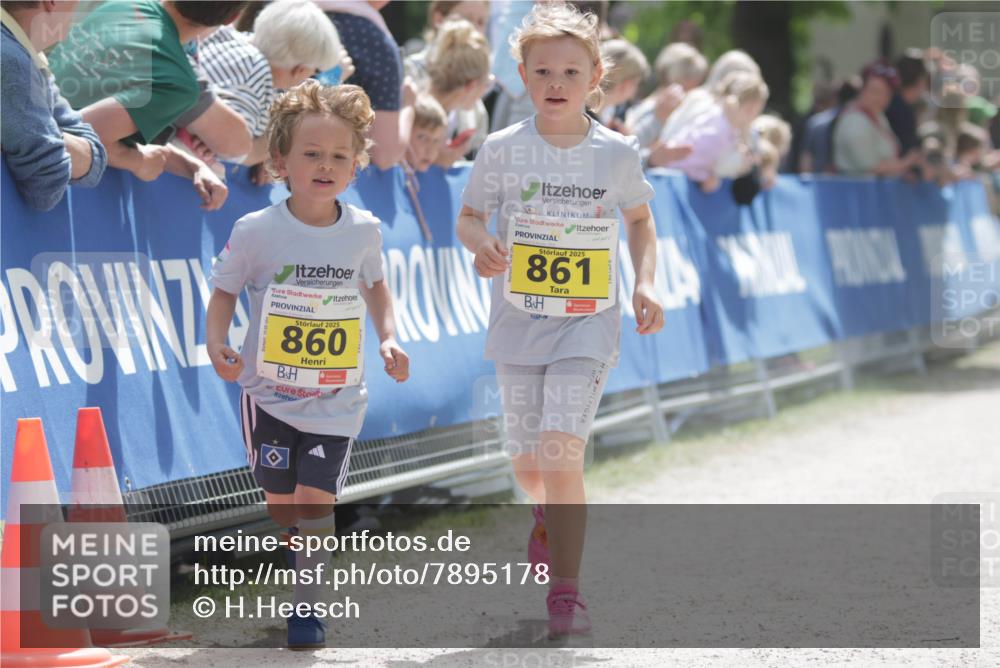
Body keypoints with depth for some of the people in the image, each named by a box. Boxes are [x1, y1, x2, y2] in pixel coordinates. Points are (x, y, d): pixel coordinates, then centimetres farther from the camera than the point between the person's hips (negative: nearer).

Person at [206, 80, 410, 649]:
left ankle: (310, 602, 6)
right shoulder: (257, 231, -12)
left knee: (316, 499, -10)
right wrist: (216, 343, -17)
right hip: (270, 393, 0)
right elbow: (225, 290, -1)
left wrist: (388, 337, 2)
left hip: (336, 399, 0)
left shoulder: (364, 230, -4)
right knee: (281, 505, 7)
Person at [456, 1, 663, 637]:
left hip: (587, 327, -2)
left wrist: (646, 283, -1)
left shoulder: (617, 153, -4)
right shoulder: (503, 149, -5)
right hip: (519, 324, 2)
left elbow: (641, 219, 13)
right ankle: (551, 518, 50)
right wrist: (480, 242, -16)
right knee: (530, 465, 13)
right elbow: (469, 214, 6)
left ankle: (567, 590, -9)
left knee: (562, 451, -18)